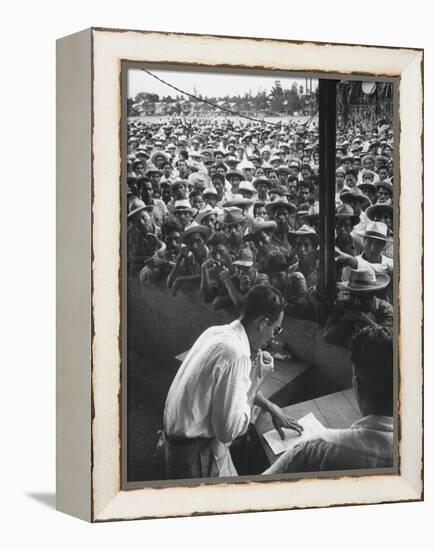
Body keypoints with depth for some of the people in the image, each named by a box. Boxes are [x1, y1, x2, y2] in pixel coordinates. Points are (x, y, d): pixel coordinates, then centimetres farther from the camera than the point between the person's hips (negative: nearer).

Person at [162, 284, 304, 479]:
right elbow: (229, 431, -25)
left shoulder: (216, 332, 2)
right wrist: (257, 380, -16)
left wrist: (271, 407, 26)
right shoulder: (235, 354, -28)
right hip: (196, 454, -9)